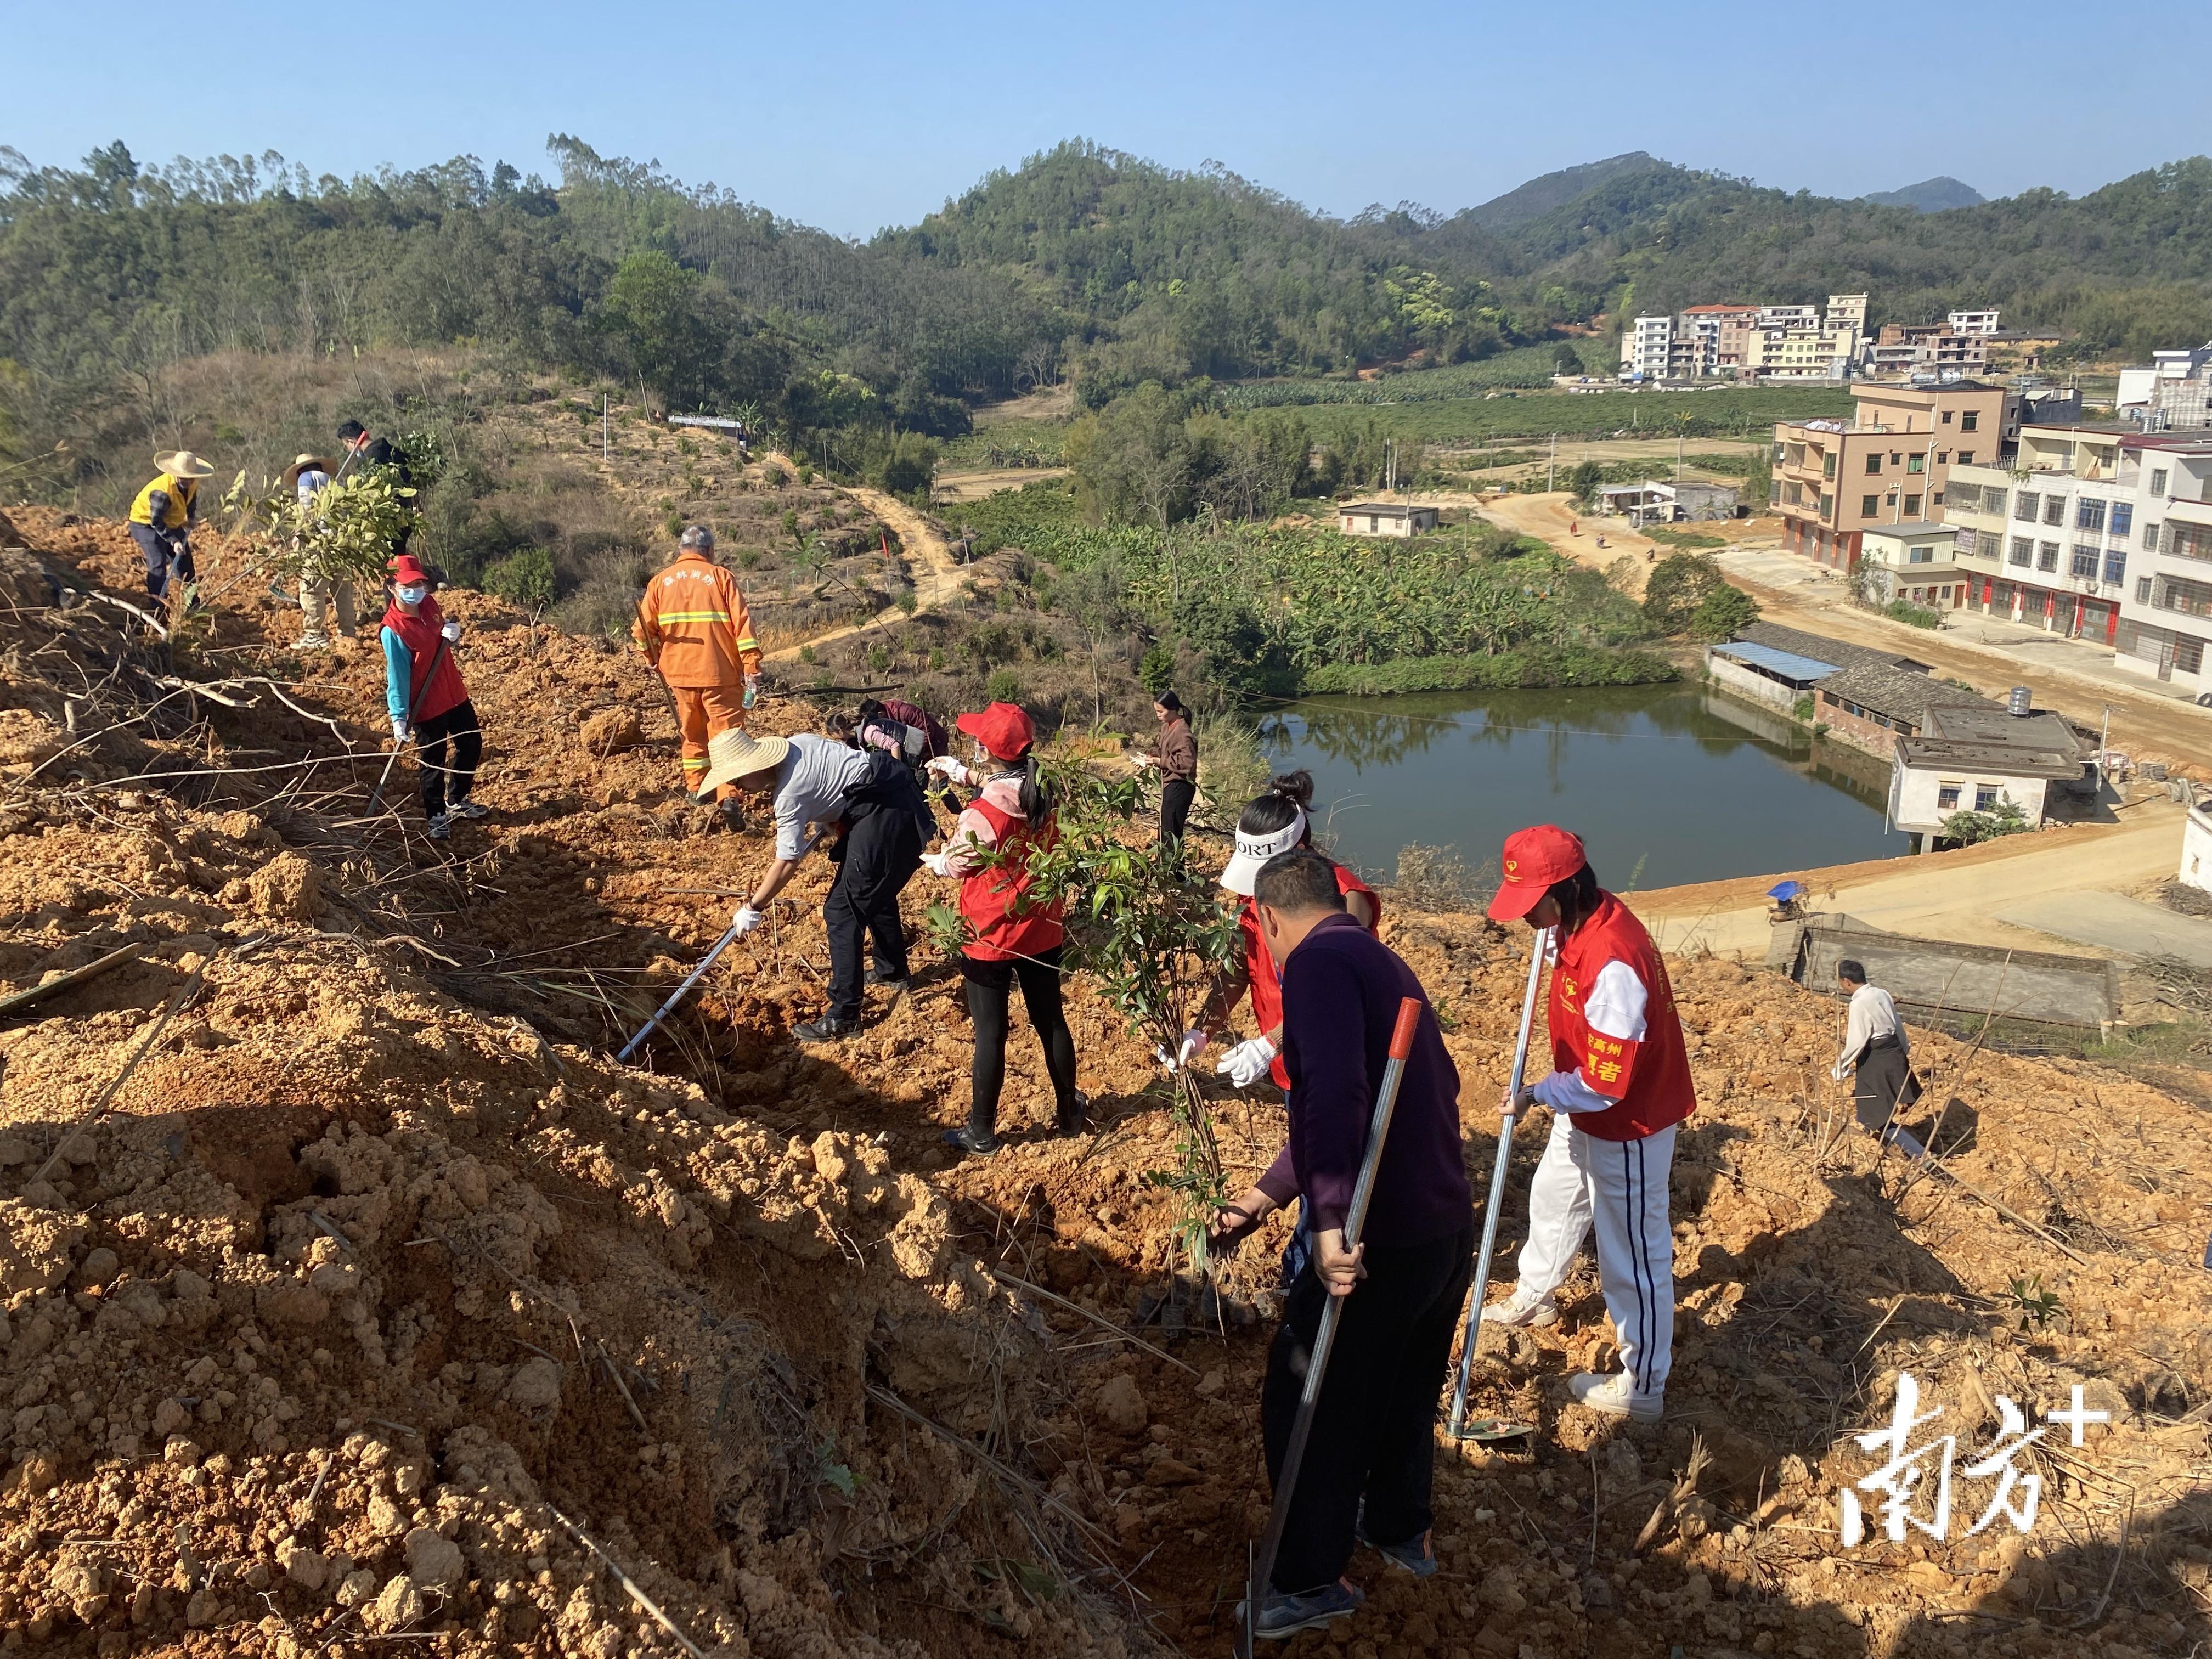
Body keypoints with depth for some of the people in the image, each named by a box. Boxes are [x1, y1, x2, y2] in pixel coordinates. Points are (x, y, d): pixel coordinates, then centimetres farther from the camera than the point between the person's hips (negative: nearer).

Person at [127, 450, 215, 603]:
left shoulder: (192, 483, -13)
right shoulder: (162, 491, -37)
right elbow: (156, 522, -30)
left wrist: (192, 518, 7)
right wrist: (174, 541, -33)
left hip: (170, 523, 8)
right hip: (146, 523, -8)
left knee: (185, 561, 11)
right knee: (158, 563, -21)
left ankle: (192, 601, 23)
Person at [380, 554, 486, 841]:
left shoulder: (429, 605, -2)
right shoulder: (393, 629, -22)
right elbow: (397, 676, -22)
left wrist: (453, 632, -9)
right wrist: (399, 717, -25)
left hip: (454, 693, 8)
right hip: (426, 705, -8)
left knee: (472, 745, 20)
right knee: (434, 762, 6)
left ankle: (457, 801, 41)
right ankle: (437, 815, 27)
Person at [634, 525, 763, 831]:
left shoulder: (661, 581, 6)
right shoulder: (721, 576, -2)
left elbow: (642, 631, 2)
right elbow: (742, 624, -10)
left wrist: (656, 661, 19)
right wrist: (752, 670, -10)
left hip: (679, 674, 3)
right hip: (719, 673, -3)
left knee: (693, 736, 21)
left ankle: (695, 792, 28)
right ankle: (729, 797, -17)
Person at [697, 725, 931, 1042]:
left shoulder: (789, 794, -19)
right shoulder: (794, 744, 4)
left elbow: (787, 864, -15)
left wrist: (753, 908, -5)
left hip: (886, 813, -10)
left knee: (842, 911, -7)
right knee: (875, 889, 27)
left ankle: (843, 1018, -5)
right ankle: (893, 971, 47)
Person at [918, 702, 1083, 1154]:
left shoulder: (982, 814, -25)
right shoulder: (1044, 792, -7)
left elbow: (954, 866, -6)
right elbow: (1002, 781, 17)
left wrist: (930, 859, 16)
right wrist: (958, 770, 29)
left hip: (991, 936, -5)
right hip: (1042, 930, 6)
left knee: (990, 1034, 7)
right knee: (1051, 1020, 19)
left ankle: (982, 1132, 21)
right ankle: (1069, 1112, 34)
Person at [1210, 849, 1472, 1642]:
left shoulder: (1318, 960, -14)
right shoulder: (1382, 961, 15)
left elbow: (1335, 1097, -31)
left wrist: (1329, 1221, -33)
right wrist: (1260, 1200, 23)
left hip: (1375, 1242, -9)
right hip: (1448, 1227, 9)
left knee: (1309, 1409, 11)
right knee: (1407, 1391, 28)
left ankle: (1310, 1581, 26)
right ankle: (1401, 1530, 48)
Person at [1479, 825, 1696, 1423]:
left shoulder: (1613, 964, -36)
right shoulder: (1580, 922, -7)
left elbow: (1605, 1083, -30)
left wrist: (1538, 1095, -18)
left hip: (1628, 1128, -10)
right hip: (1585, 1111, 10)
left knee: (1634, 1255, 6)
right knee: (1552, 1198, 30)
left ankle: (1643, 1389, 23)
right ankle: (1534, 1296, 55)